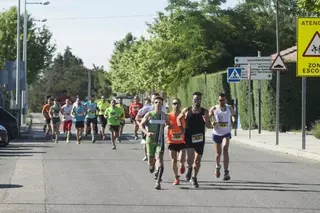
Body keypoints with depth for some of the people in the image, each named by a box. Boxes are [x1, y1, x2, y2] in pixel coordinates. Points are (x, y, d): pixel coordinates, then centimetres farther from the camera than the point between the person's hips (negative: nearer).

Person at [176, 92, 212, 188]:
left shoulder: (204, 112, 3)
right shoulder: (186, 110, 2)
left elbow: (209, 126, 3)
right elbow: (178, 118, 16)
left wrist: (206, 121, -19)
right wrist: (181, 128, 1)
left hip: (200, 138, 2)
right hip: (189, 137, -2)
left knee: (197, 160, 6)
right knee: (190, 156, -19)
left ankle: (194, 178, 25)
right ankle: (189, 168, 14)